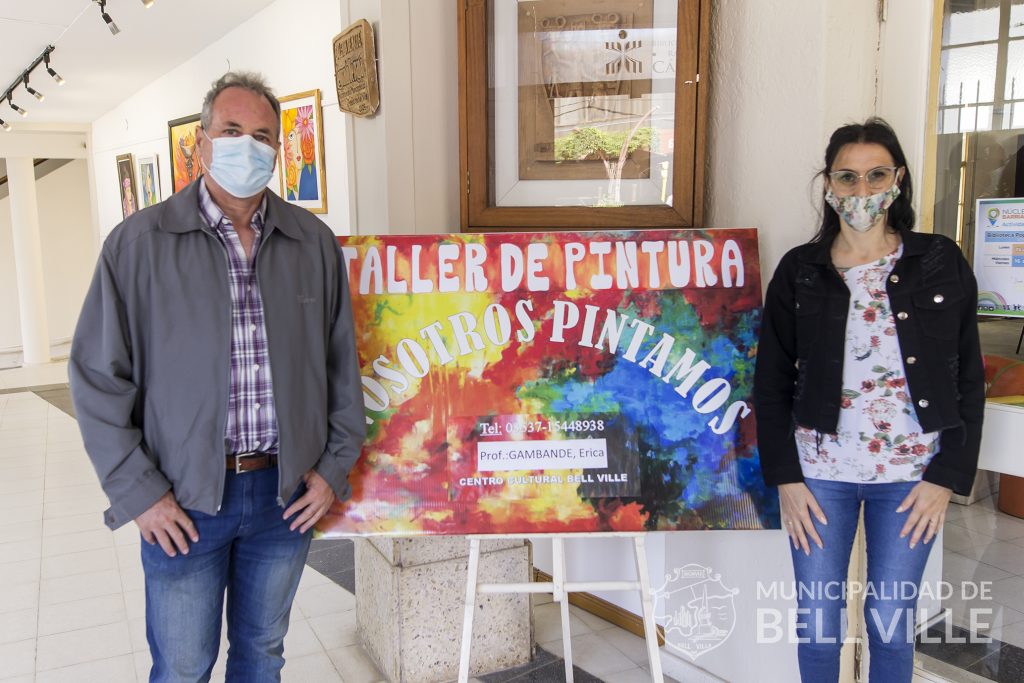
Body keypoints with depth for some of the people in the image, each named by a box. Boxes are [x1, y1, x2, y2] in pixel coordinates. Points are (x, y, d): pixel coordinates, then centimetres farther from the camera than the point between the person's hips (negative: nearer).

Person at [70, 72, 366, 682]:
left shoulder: (315, 243, 1)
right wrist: (138, 492, -7)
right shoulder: (140, 242, -6)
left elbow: (343, 364, 6)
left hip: (288, 493, 2)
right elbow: (100, 378, -5)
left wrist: (335, 465, 2)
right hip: (183, 501, -2)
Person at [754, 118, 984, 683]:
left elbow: (968, 381, 2)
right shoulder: (799, 272, -1)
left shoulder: (942, 265, -1)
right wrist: (785, 478, -4)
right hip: (820, 471, 0)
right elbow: (771, 385, 1)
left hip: (912, 474, 0)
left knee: (891, 623, 10)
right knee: (816, 621, 8)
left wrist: (946, 477, -4)